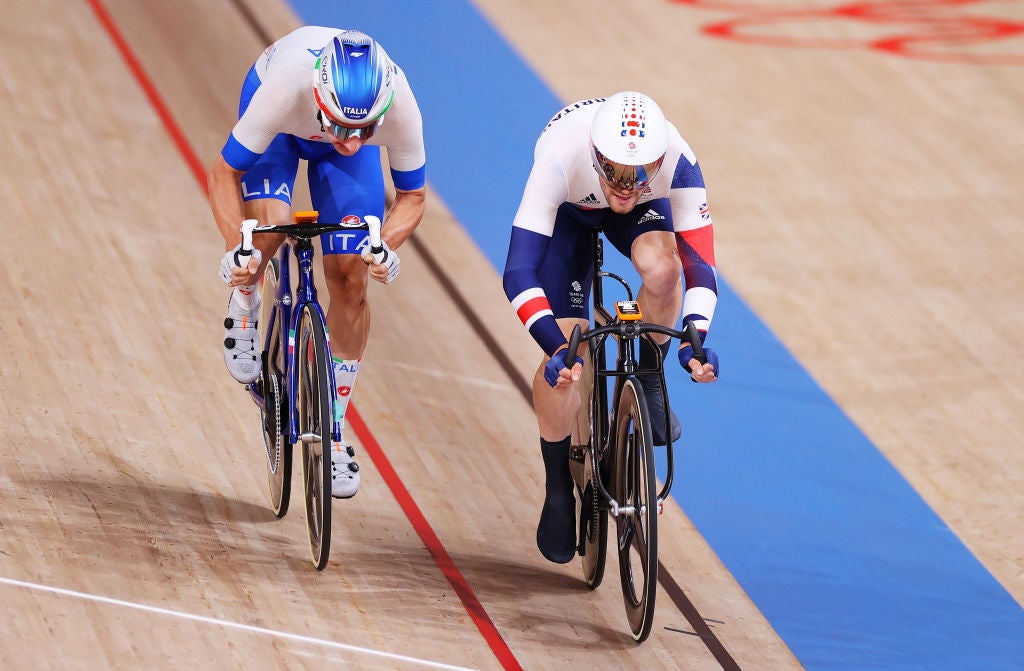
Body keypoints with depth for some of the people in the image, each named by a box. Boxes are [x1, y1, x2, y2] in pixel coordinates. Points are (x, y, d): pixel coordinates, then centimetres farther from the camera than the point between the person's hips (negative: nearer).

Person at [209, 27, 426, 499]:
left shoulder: (400, 108, -39)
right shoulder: (284, 88, -45)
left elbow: (412, 196, -19)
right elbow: (224, 173, -28)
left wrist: (387, 245, -39)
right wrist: (236, 248, -42)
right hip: (283, 126, -1)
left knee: (350, 279, -7)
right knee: (270, 227, -30)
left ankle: (333, 428, 10)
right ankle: (245, 304, 6)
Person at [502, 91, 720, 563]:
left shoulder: (678, 164, -39)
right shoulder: (560, 160, -43)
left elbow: (700, 261, -36)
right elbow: (519, 272, -45)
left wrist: (695, 338, -53)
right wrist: (557, 346, -57)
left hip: (645, 211, 1)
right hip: (569, 211, -1)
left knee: (661, 265, -35)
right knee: (564, 354, -12)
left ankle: (648, 379, -6)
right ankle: (558, 490, 9)